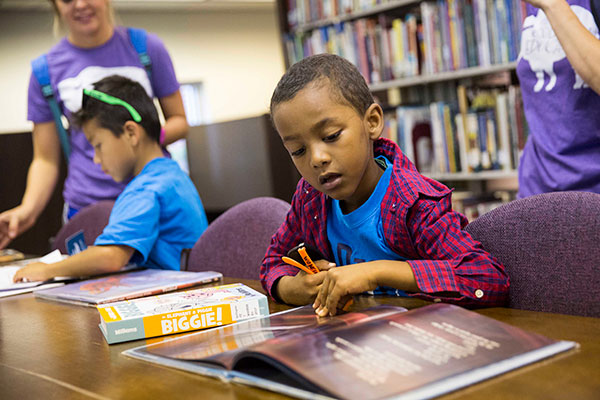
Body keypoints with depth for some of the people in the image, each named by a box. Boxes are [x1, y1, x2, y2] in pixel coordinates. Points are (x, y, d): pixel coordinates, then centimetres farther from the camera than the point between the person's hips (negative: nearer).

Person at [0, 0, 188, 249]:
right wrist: (28, 209, -12)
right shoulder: (47, 70, 4)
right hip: (86, 207, 0)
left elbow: (179, 121, 9)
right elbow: (46, 159, 6)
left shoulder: (147, 47, 4)